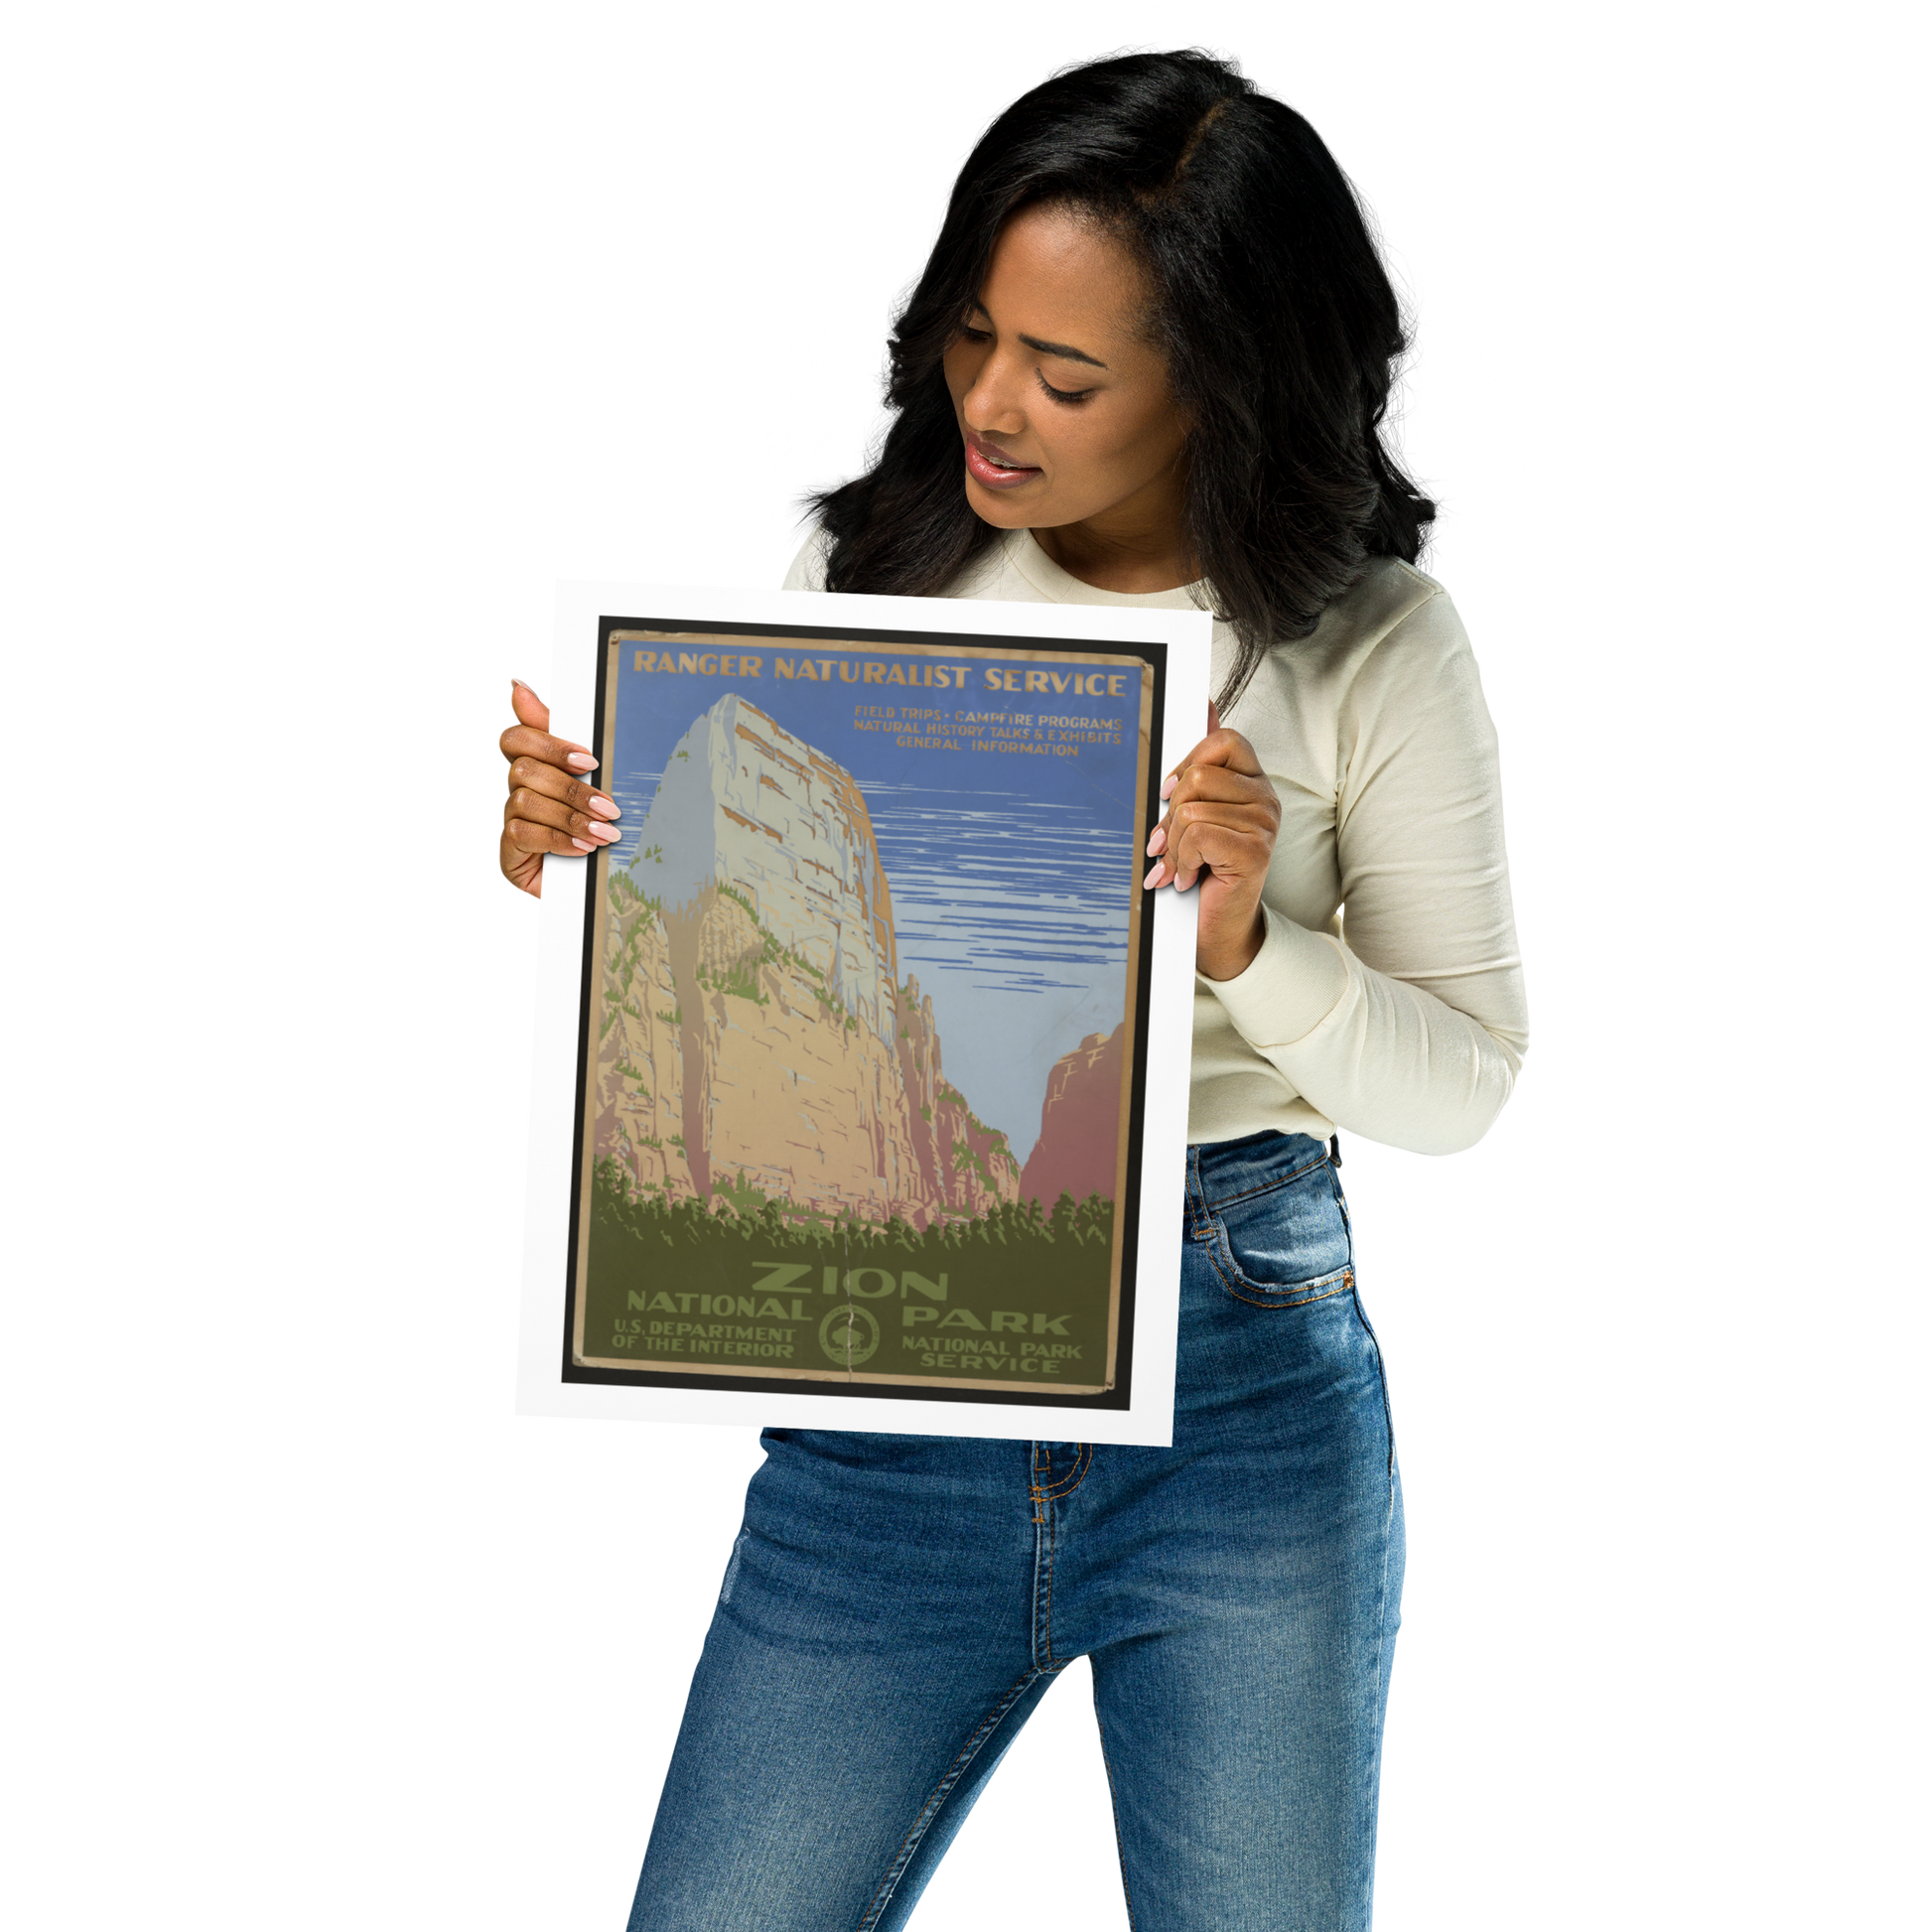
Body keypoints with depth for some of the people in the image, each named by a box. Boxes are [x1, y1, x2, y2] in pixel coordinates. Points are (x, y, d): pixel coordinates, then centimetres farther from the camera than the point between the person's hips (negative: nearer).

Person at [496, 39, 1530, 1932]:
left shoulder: (1375, 645, -3)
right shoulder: (866, 564, 2)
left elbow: (1460, 1085, -1)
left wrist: (1248, 942, -19)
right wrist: (568, 859, -10)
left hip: (1245, 1396, -1)